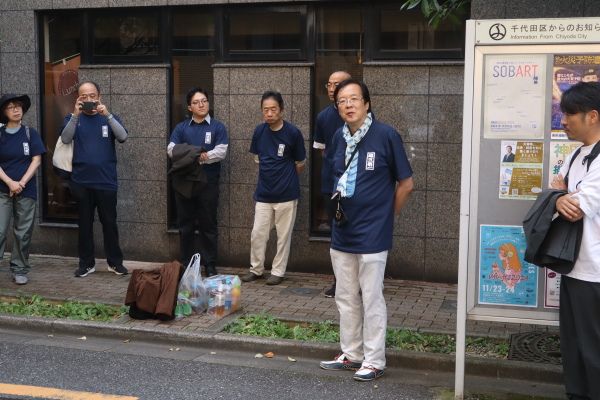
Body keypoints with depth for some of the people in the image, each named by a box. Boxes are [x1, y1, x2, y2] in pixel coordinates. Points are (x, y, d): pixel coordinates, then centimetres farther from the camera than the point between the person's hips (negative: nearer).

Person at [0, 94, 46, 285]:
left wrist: (22, 182, -10)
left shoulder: (31, 134, 4)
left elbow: (36, 160, -1)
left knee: (23, 233, 3)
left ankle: (20, 270, 13)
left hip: (26, 191, 0)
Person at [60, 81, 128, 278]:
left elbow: (123, 137, -12)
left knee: (109, 223, 5)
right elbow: (65, 139, -12)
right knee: (84, 223, 7)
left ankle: (115, 262, 15)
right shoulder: (73, 118, 6)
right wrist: (76, 115, -25)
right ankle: (86, 263, 16)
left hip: (106, 181, 0)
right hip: (81, 181, 1)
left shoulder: (109, 118, 6)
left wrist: (107, 115, -24)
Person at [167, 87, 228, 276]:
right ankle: (186, 263, 18)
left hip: (208, 182, -2)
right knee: (185, 225, 8)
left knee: (208, 225, 2)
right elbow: (171, 149, -2)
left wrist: (201, 157, -18)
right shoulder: (181, 128, 11)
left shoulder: (217, 127, 3)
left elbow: (221, 152, -9)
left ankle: (209, 265, 9)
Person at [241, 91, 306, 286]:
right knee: (257, 233, 7)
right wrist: (268, 175, 12)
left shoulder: (292, 132, -10)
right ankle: (256, 269, 23)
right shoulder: (259, 131, 1)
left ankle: (278, 272, 18)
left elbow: (300, 163, 3)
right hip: (264, 194, 4)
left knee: (283, 235, 5)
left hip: (286, 194, -4)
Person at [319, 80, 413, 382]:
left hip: (372, 235, -6)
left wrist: (386, 217, 0)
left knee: (372, 300, 1)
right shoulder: (339, 138, 7)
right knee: (346, 299, 15)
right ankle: (350, 354, 28)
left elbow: (405, 183, -5)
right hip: (342, 232, 6)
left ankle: (374, 361, 13)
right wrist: (337, 196, 7)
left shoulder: (386, 135, -10)